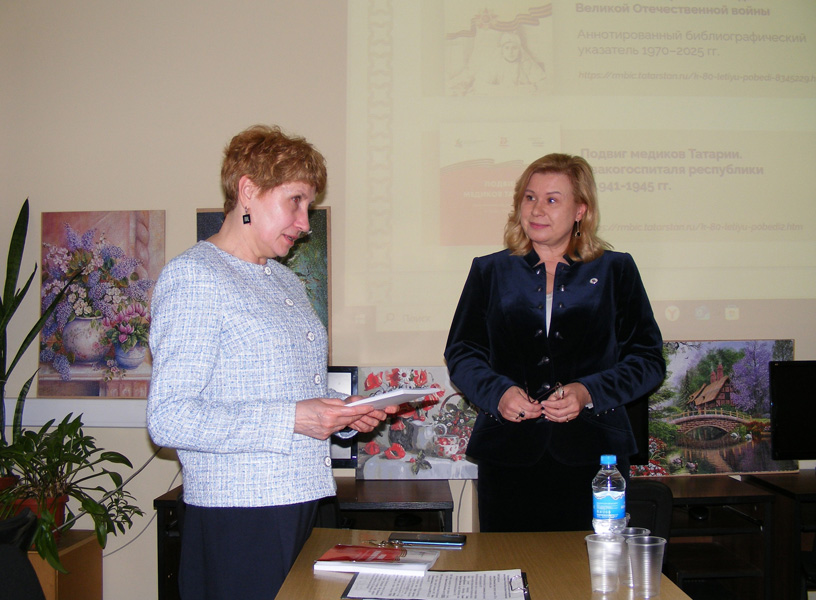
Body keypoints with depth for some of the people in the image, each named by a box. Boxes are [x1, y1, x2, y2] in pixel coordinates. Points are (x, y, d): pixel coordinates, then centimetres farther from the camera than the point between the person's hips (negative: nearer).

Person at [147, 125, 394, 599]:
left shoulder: (287, 281, 18)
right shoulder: (193, 277, -9)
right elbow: (169, 419, -18)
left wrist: (345, 412, 5)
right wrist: (291, 420, -22)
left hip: (303, 503, 8)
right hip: (238, 518, -8)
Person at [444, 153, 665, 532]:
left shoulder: (616, 271, 9)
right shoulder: (489, 271, 12)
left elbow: (648, 358, 6)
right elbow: (461, 352, 11)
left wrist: (588, 392, -10)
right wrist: (498, 392, -8)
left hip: (592, 455, 0)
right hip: (507, 455, 1)